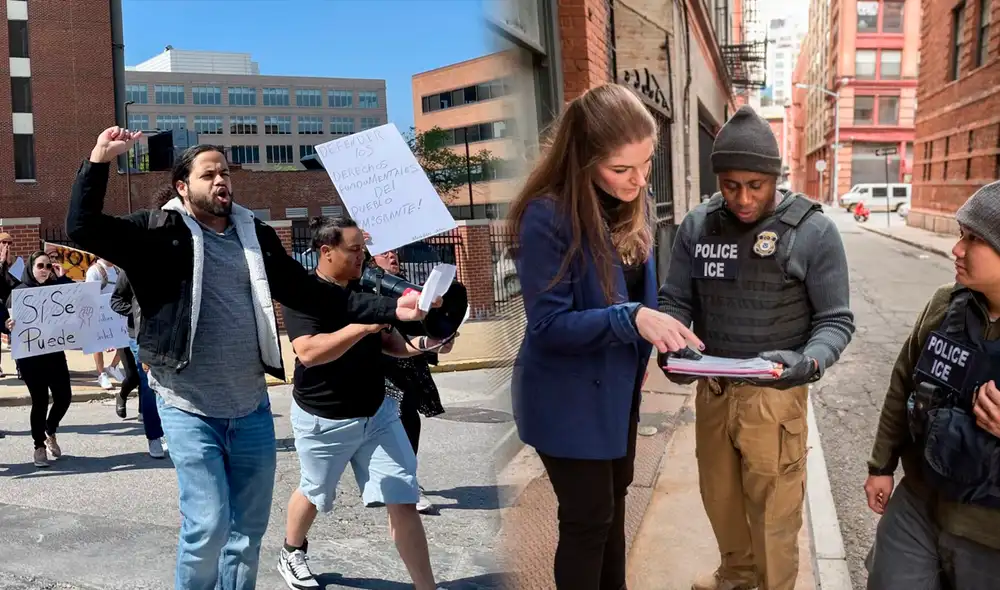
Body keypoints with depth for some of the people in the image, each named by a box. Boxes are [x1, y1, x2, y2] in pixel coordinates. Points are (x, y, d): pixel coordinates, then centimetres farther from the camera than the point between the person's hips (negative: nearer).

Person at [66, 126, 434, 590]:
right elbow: (82, 230, -12)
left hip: (252, 408, 5)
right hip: (189, 409, -4)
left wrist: (391, 309, -2)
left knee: (248, 530, 14)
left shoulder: (255, 235, 8)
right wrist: (99, 160, -25)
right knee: (208, 524, -6)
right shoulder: (162, 231, -3)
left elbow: (311, 294, 7)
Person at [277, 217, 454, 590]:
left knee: (403, 502, -2)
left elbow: (388, 343, 11)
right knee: (314, 494, 21)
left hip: (378, 414, 4)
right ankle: (291, 554, 51)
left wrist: (424, 343, -9)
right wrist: (366, 323, -39)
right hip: (324, 421, -4)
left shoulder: (363, 290, 3)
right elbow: (309, 352, -32)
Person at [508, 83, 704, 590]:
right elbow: (548, 324, -25)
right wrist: (632, 319, -36)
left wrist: (641, 353, 3)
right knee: (588, 518, 6)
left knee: (614, 499, 24)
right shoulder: (547, 216, -26)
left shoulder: (632, 202, -3)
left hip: (617, 385, 8)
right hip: (567, 397, -7)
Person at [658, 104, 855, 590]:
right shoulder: (696, 226, -2)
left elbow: (835, 320, -9)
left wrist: (806, 363, -30)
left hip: (774, 394, -4)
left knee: (774, 513, 10)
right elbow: (675, 301, 1)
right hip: (711, 388, 4)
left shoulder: (813, 231, -12)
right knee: (719, 496, 24)